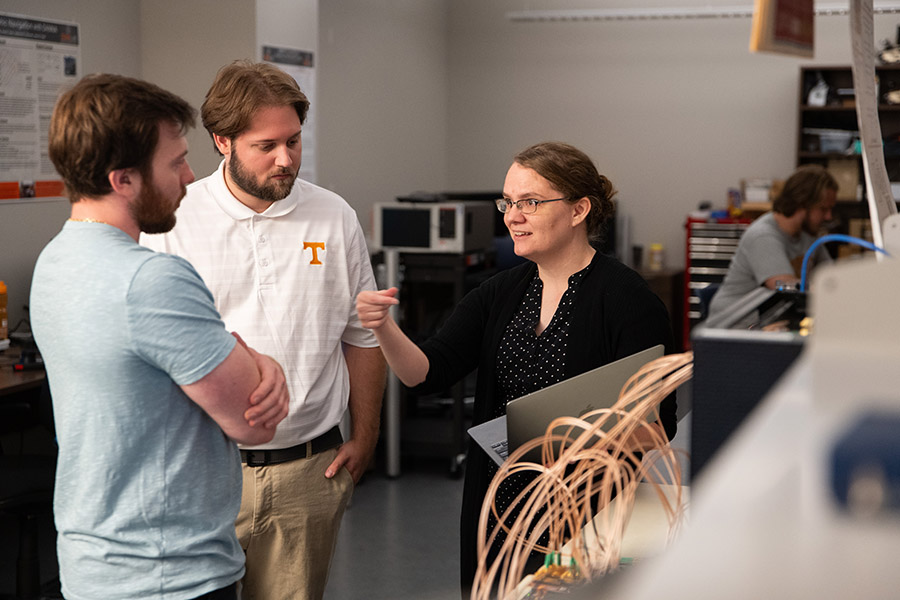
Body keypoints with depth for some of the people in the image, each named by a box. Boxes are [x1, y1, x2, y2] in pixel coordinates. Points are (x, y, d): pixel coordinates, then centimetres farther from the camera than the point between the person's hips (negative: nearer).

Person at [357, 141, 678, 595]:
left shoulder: (629, 300, -11)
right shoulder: (499, 294, 7)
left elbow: (656, 423, -14)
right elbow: (427, 372, -3)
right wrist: (384, 328, -21)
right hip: (498, 504, 6)